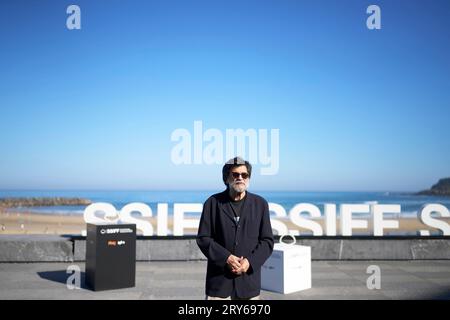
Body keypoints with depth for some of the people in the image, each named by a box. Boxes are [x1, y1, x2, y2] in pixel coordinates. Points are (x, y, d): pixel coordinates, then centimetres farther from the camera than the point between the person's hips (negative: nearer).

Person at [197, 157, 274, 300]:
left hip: (249, 277, 2)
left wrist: (250, 261, -11)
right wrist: (226, 258, -14)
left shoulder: (260, 204, 6)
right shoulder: (213, 203, 1)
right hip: (219, 279, -1)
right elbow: (203, 238, -1)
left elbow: (267, 241, 4)